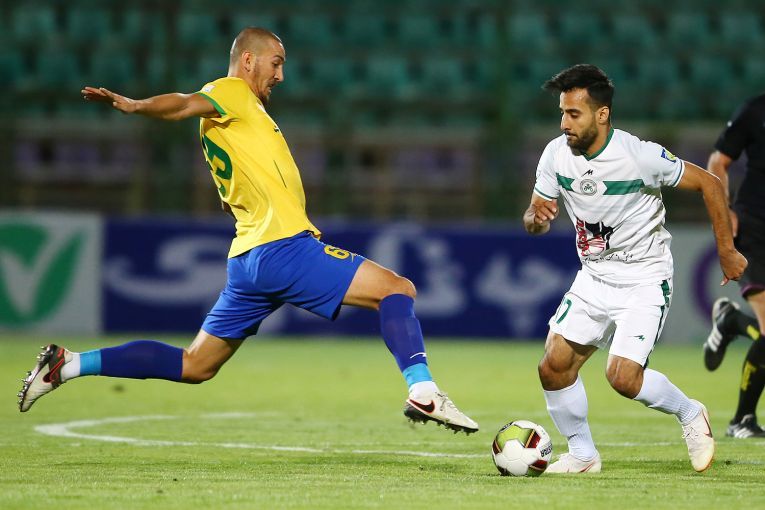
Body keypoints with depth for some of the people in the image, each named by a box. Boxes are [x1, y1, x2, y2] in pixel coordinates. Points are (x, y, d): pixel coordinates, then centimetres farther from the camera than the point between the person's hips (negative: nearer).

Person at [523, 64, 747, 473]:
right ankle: (582, 454, 15)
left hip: (644, 281, -6)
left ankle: (689, 414, 9)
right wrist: (536, 218, -22)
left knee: (622, 376, -19)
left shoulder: (639, 155, -22)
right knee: (553, 366, -5)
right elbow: (535, 218, 4)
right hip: (593, 278, 6)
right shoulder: (556, 154, -7)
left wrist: (726, 251, -6)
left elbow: (709, 184, -11)